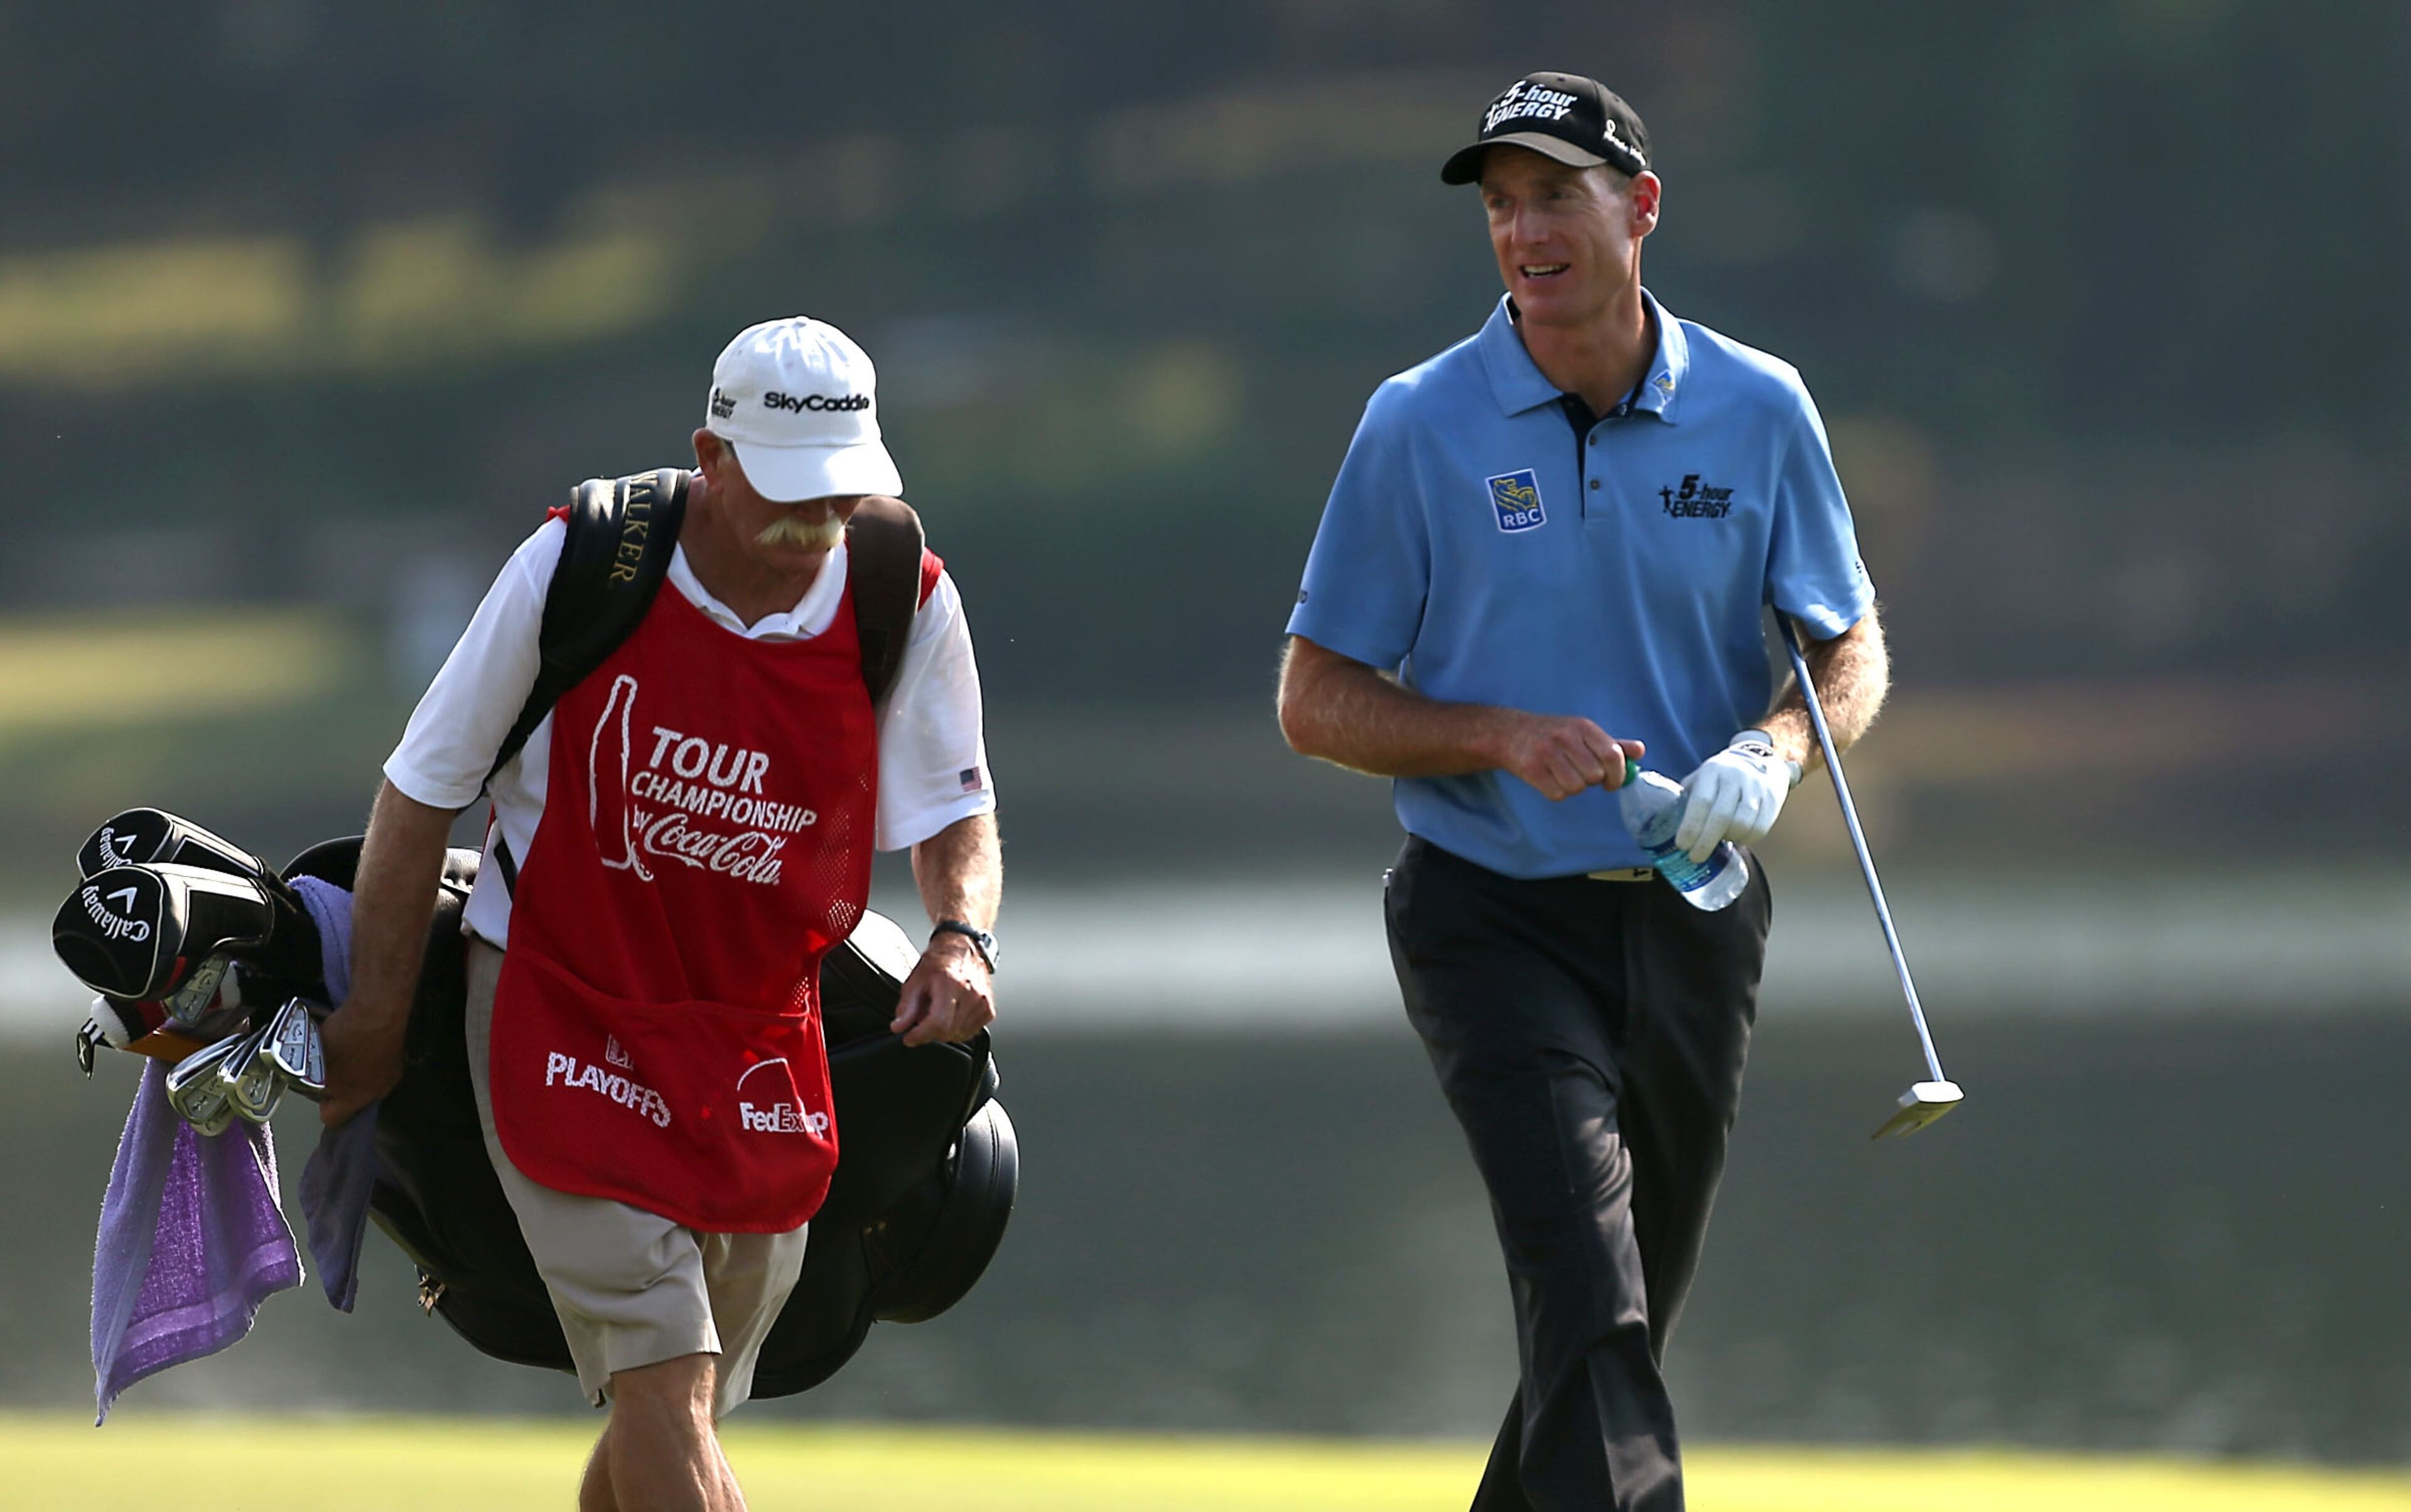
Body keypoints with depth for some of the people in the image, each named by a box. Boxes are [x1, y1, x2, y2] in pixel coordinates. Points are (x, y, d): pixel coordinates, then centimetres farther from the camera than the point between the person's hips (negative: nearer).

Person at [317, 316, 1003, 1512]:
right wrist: (375, 1022, 1)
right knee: (661, 1383, -18)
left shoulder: (904, 606, -8)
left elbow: (954, 809, 6)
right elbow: (425, 787, -4)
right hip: (564, 1014, -4)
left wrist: (961, 933, -17)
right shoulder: (572, 569, -16)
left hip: (758, 1043, 4)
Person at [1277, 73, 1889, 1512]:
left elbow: (1852, 648, 9)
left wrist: (1774, 746, -14)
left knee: (1627, 1313, 13)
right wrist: (1505, 738, -19)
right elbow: (1317, 701, -1)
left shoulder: (1760, 410, 1)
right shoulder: (1421, 425, -5)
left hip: (1693, 912, 3)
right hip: (1492, 917, -3)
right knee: (1584, 1275, -21)